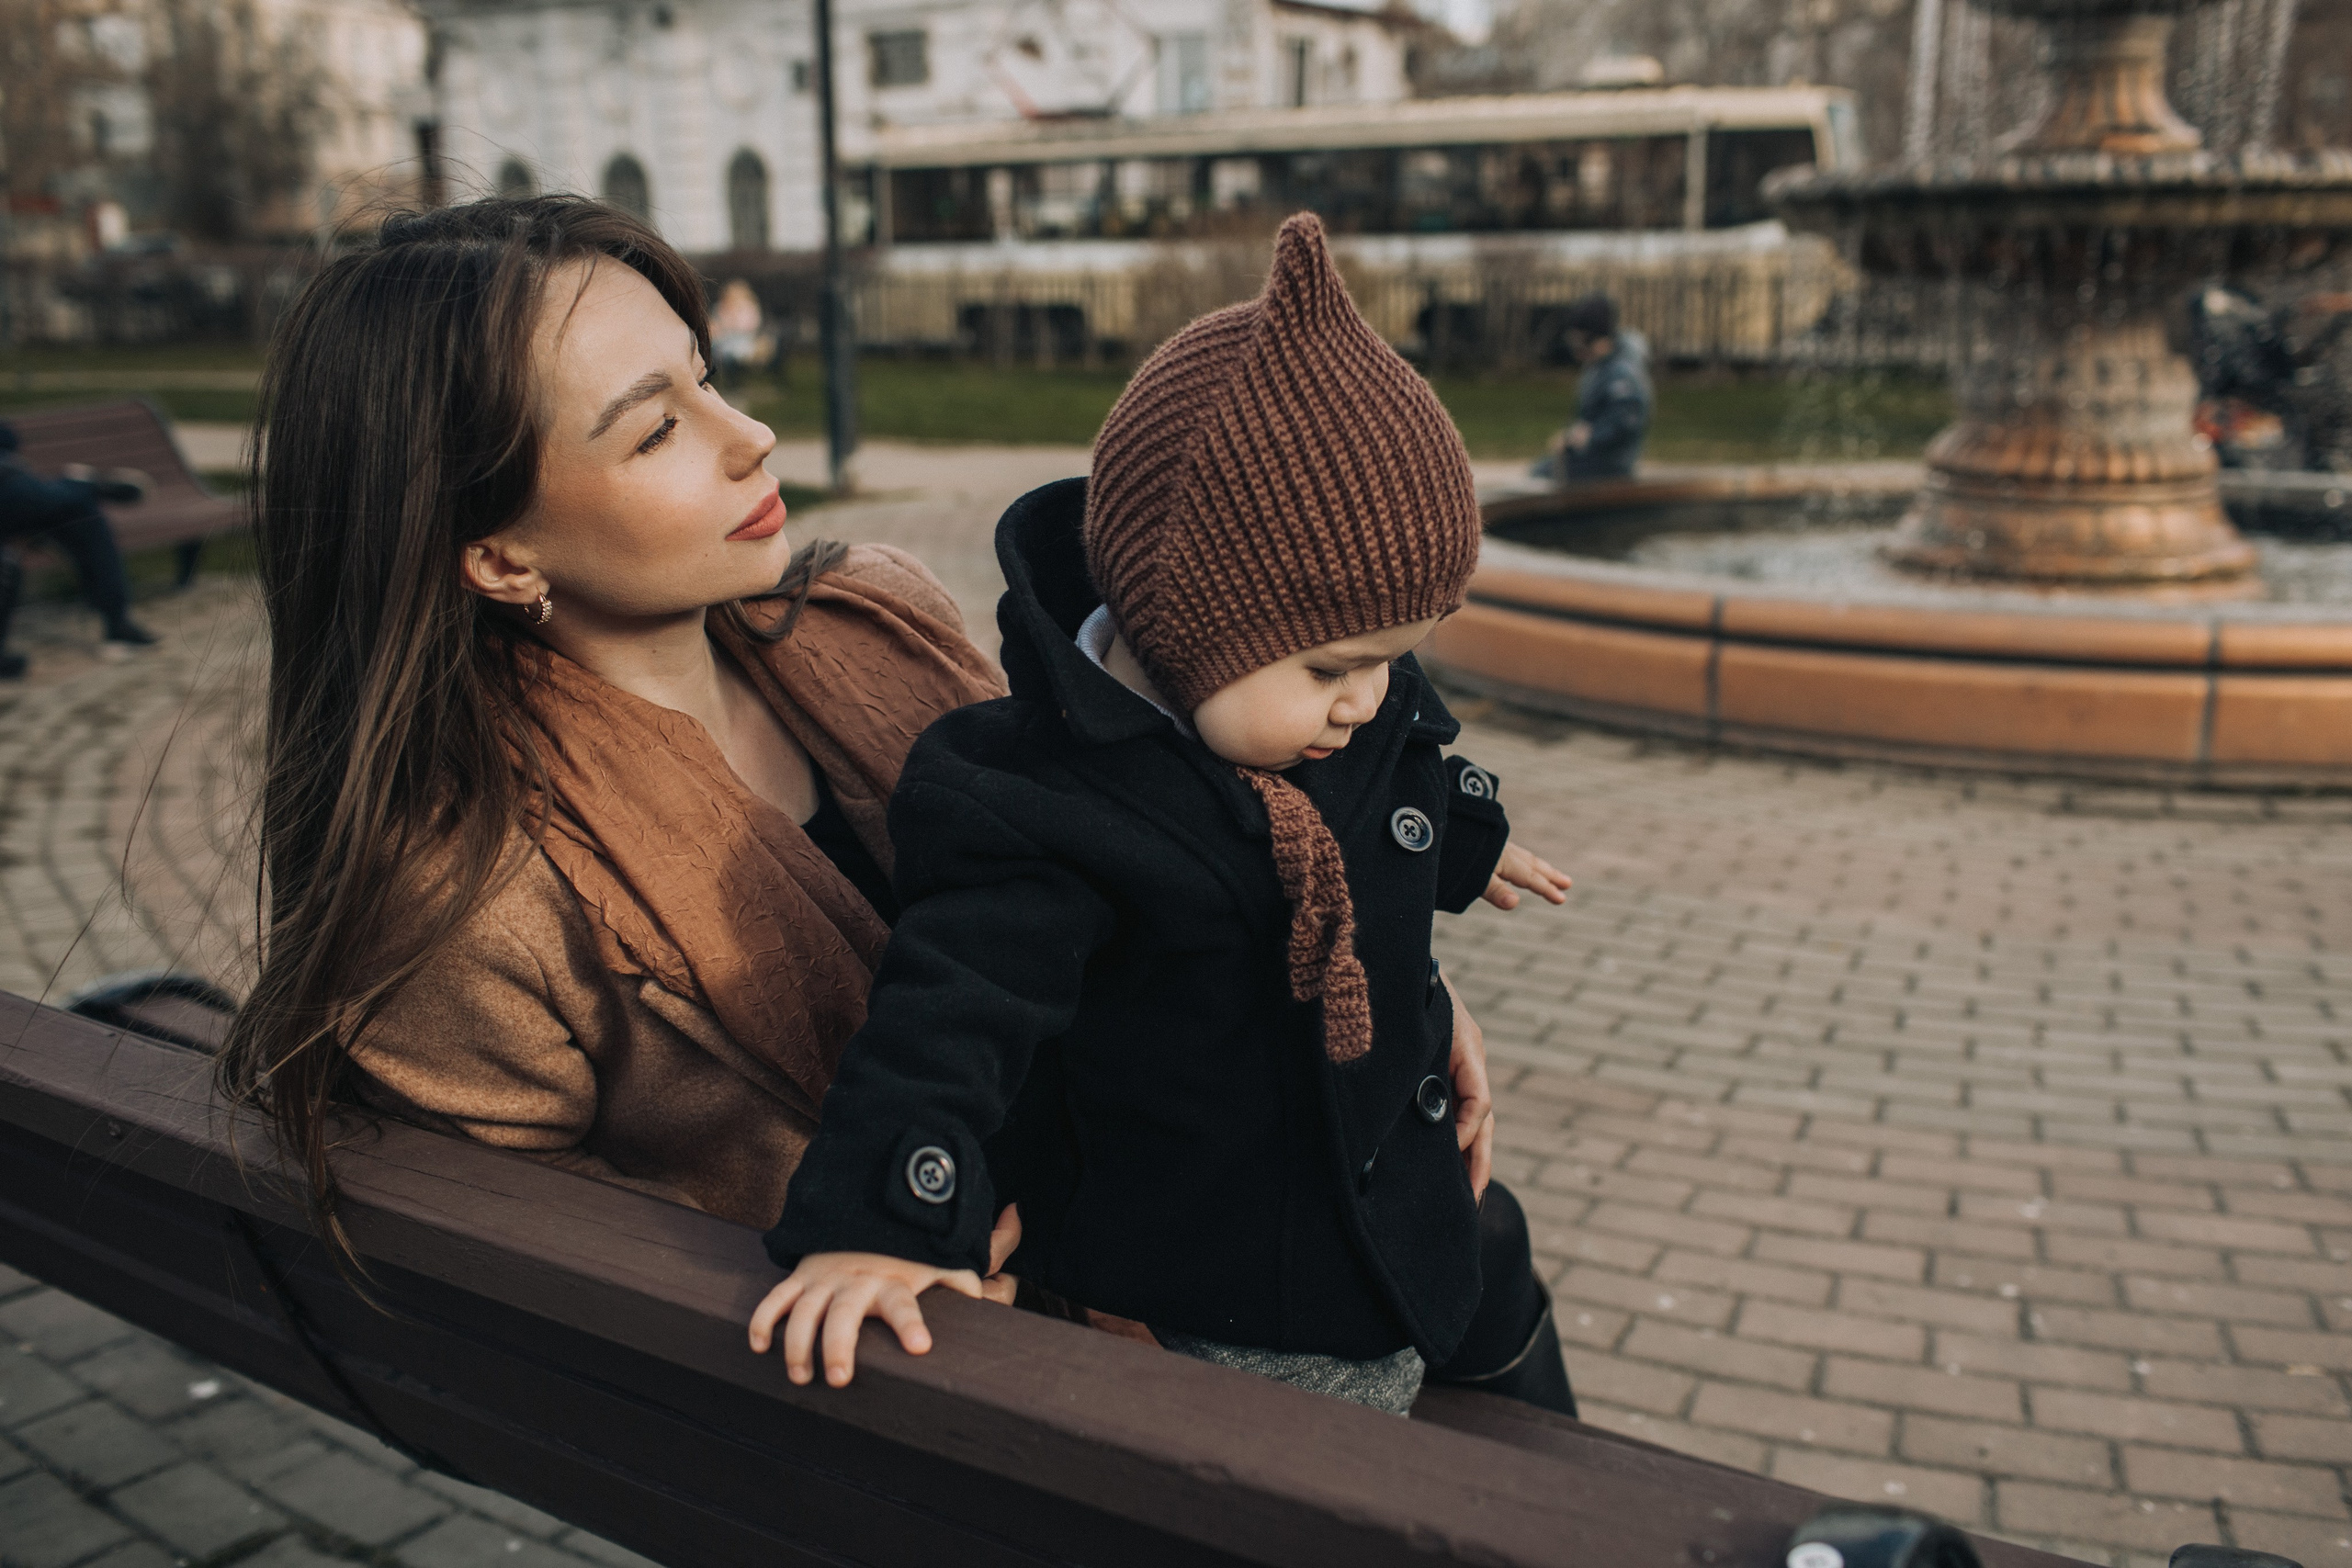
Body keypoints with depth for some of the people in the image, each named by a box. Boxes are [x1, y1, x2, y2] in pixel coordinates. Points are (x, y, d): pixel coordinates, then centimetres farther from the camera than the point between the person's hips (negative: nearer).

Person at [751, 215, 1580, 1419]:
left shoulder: (1370, 707, -7)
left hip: (1408, 1196, 9)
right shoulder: (1041, 806, -33)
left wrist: (1466, 846, 37)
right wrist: (872, 1227, -45)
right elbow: (954, 1010, -35)